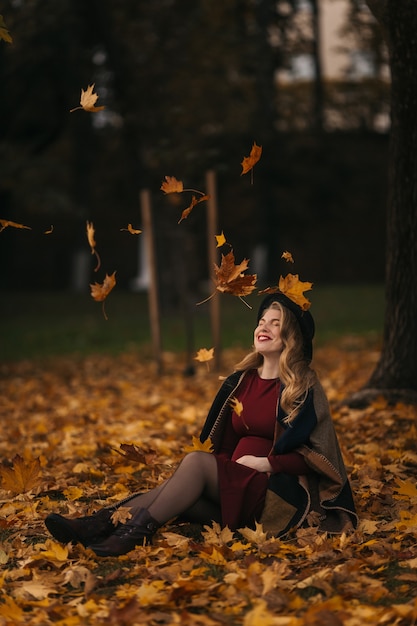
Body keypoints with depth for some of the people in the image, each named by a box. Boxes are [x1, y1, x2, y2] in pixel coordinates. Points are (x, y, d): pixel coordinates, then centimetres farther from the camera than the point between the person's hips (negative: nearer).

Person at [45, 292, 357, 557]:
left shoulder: (304, 388, -3)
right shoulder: (240, 382, 14)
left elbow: (316, 453, -6)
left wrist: (264, 463, -15)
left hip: (280, 495, -6)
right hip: (234, 490, 6)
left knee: (197, 461, -28)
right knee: (175, 492, -24)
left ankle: (138, 532, -38)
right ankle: (100, 524, -41)